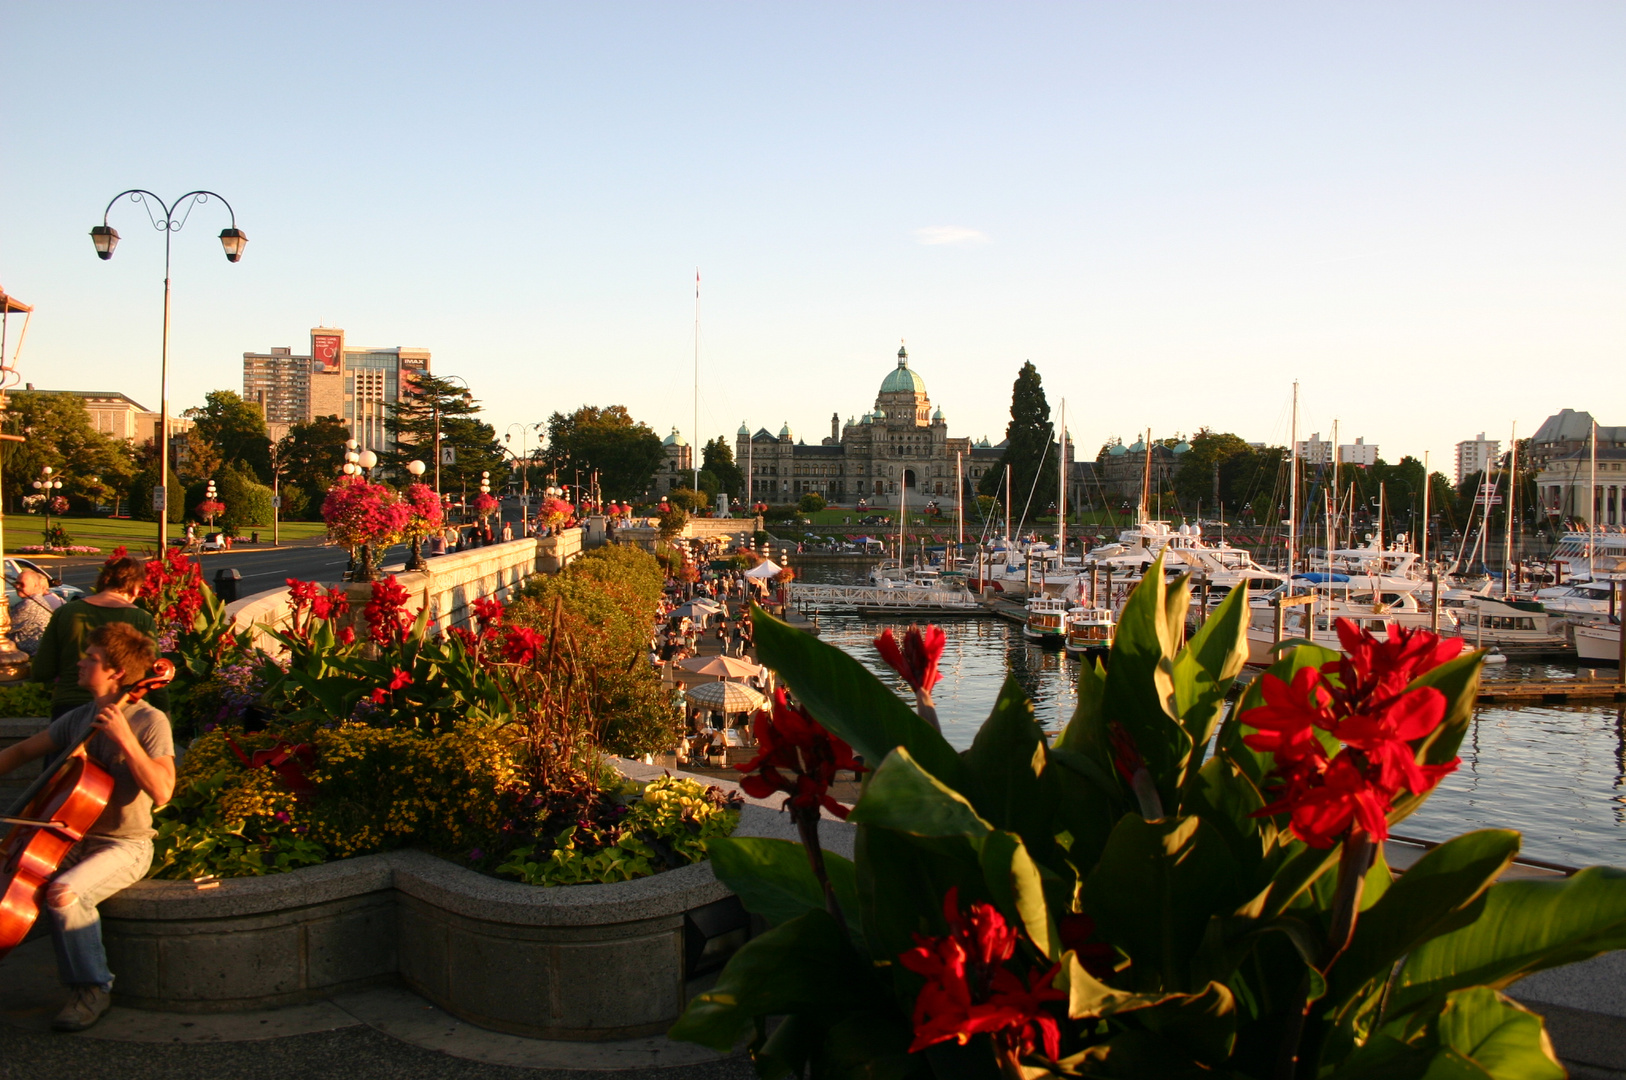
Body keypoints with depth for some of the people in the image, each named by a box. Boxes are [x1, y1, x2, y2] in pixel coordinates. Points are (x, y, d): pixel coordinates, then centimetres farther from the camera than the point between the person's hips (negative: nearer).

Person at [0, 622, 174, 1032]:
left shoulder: (150, 722, -12)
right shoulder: (78, 719, 8)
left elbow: (161, 792, -24)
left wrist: (124, 739, -27)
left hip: (125, 846, -7)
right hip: (74, 839, 7)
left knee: (64, 892, -31)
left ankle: (92, 990, -11)